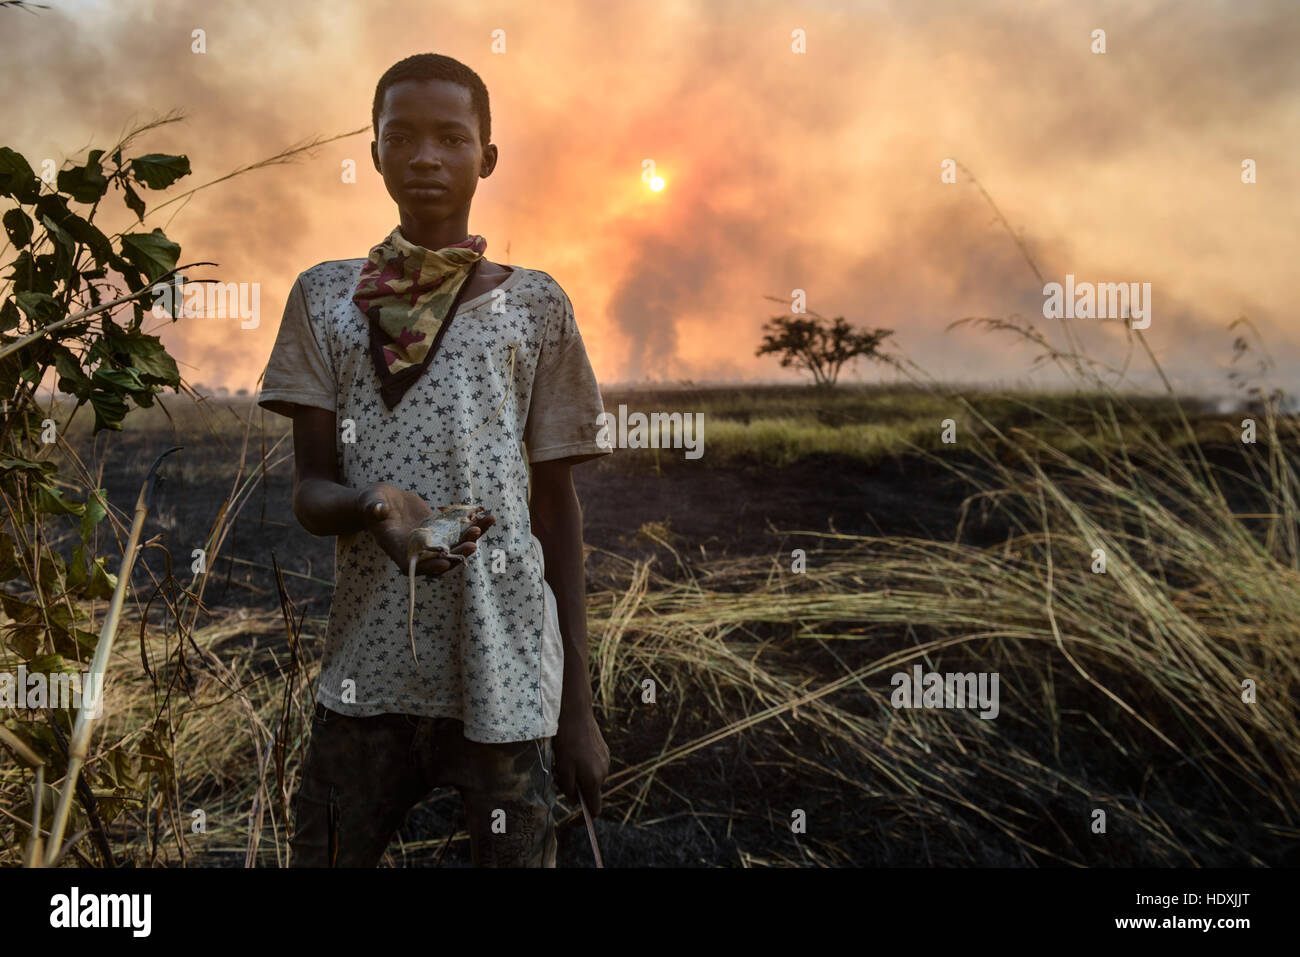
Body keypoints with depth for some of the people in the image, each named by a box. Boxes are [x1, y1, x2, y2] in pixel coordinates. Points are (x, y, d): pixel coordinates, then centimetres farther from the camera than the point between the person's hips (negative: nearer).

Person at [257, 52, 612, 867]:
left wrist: (579, 705, 1)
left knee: (518, 854, 5)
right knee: (323, 856, 9)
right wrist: (373, 505, -22)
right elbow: (309, 491, 3)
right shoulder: (327, 297, 6)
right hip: (367, 672, 2)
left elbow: (558, 509, 3)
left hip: (506, 681, -1)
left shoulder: (535, 305, 2)